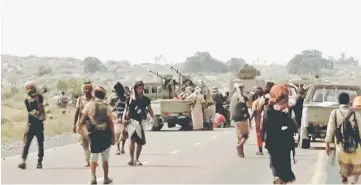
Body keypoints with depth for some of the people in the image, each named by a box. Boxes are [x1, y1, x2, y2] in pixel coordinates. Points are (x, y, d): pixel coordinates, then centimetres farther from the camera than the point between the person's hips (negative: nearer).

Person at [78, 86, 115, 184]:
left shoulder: (89, 105, -3)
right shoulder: (106, 107, -5)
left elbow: (83, 118, -4)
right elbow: (110, 122, -6)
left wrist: (80, 127, 14)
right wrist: (113, 136, 0)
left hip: (93, 134, 1)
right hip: (105, 134, -1)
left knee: (93, 157, 9)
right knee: (105, 158, 11)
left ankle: (93, 176, -5)